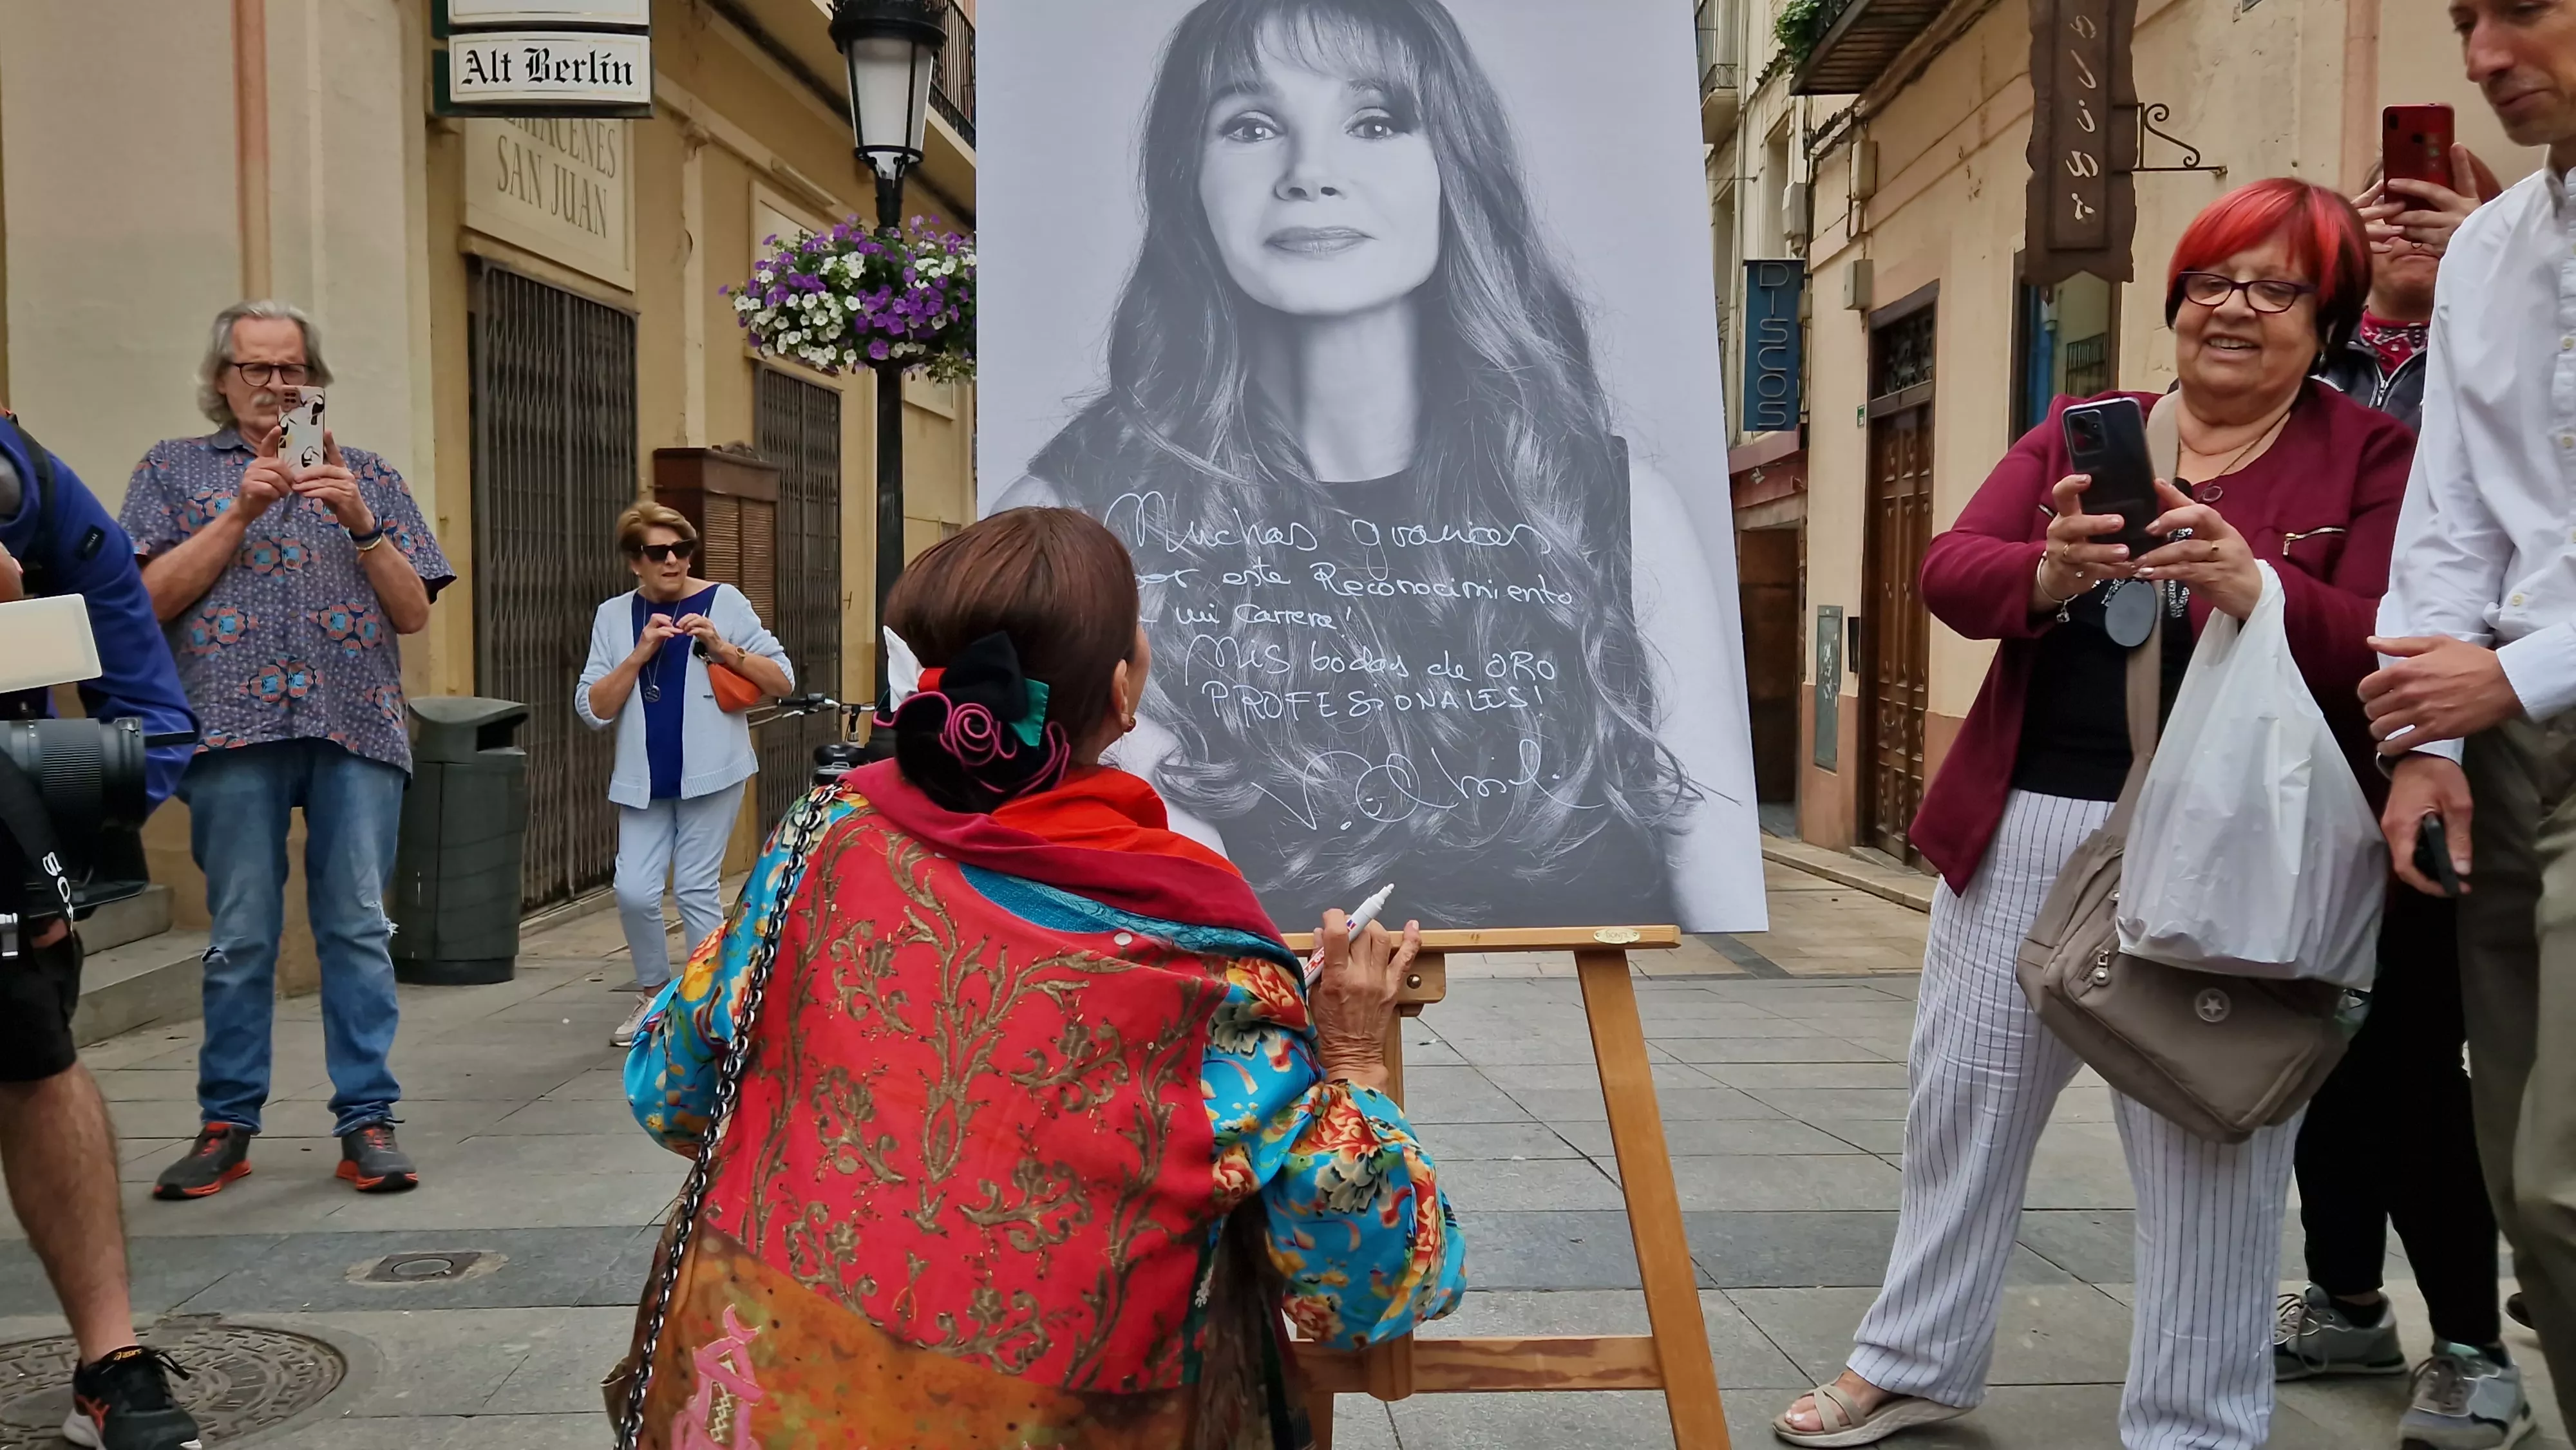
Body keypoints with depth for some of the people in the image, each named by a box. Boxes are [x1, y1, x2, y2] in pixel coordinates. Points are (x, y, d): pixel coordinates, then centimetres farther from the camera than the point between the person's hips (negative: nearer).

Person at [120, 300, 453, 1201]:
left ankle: (367, 1119, 2)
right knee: (240, 937, 0)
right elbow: (152, 598, 2)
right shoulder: (174, 469, 16)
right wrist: (242, 511, -4)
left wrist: (358, 519, -4)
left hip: (357, 728, 1)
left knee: (359, 929, -3)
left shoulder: (369, 476, 18)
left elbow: (415, 613, 9)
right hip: (234, 726, -1)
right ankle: (227, 1124, 11)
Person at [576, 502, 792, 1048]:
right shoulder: (614, 616, 6)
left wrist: (722, 648, -15)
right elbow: (593, 711, -1)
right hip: (644, 779, 3)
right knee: (634, 891, -2)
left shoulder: (724, 602, -1)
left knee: (696, 890, -3)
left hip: (710, 773, -3)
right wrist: (639, 654, -13)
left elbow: (783, 681, -2)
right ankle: (653, 995, 21)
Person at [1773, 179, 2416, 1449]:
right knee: (1963, 1097, 13)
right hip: (2020, 824, 4)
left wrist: (2255, 588, -30)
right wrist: (2050, 572, -24)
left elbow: (2378, 652, -11)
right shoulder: (2080, 430, 11)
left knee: (2205, 1138, 3)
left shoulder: (2366, 457, 2)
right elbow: (1949, 572, -2)